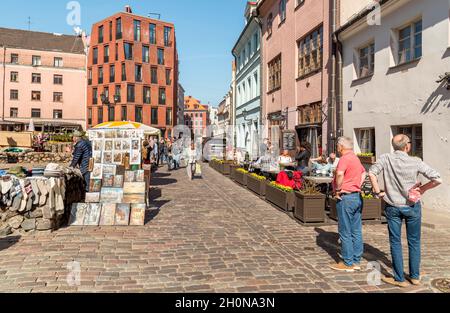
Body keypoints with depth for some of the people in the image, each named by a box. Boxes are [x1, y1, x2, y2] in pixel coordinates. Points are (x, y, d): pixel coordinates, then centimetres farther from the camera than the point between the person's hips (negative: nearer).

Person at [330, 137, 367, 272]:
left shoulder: (345, 158, -15)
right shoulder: (356, 158, 15)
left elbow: (340, 174, -32)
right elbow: (364, 173, 30)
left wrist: (338, 189, -18)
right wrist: (358, 186, 18)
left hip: (346, 197, -9)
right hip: (358, 196, 9)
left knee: (345, 232, 0)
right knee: (356, 231, 12)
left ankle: (348, 264, 7)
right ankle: (356, 261, 21)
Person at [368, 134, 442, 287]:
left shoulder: (386, 159, -9)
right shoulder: (416, 162, -11)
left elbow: (372, 173, -18)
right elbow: (437, 179, -13)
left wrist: (378, 192, -7)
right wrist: (423, 189, 2)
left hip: (393, 207, 0)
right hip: (412, 207, 0)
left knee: (395, 242, 9)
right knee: (414, 242, 16)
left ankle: (399, 279, 15)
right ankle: (415, 276, 26)